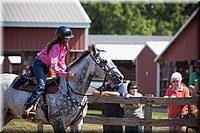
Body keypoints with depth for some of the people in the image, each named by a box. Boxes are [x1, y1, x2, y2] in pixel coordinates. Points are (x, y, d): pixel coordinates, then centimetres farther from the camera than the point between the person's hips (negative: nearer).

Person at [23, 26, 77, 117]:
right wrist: (65, 74, -42)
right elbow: (53, 66, -36)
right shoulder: (55, 47, -29)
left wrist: (66, 71, -7)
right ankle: (28, 107, -34)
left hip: (47, 66, 10)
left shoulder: (64, 46, 0)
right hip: (39, 64, -10)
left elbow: (61, 61, 11)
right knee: (41, 85, -27)